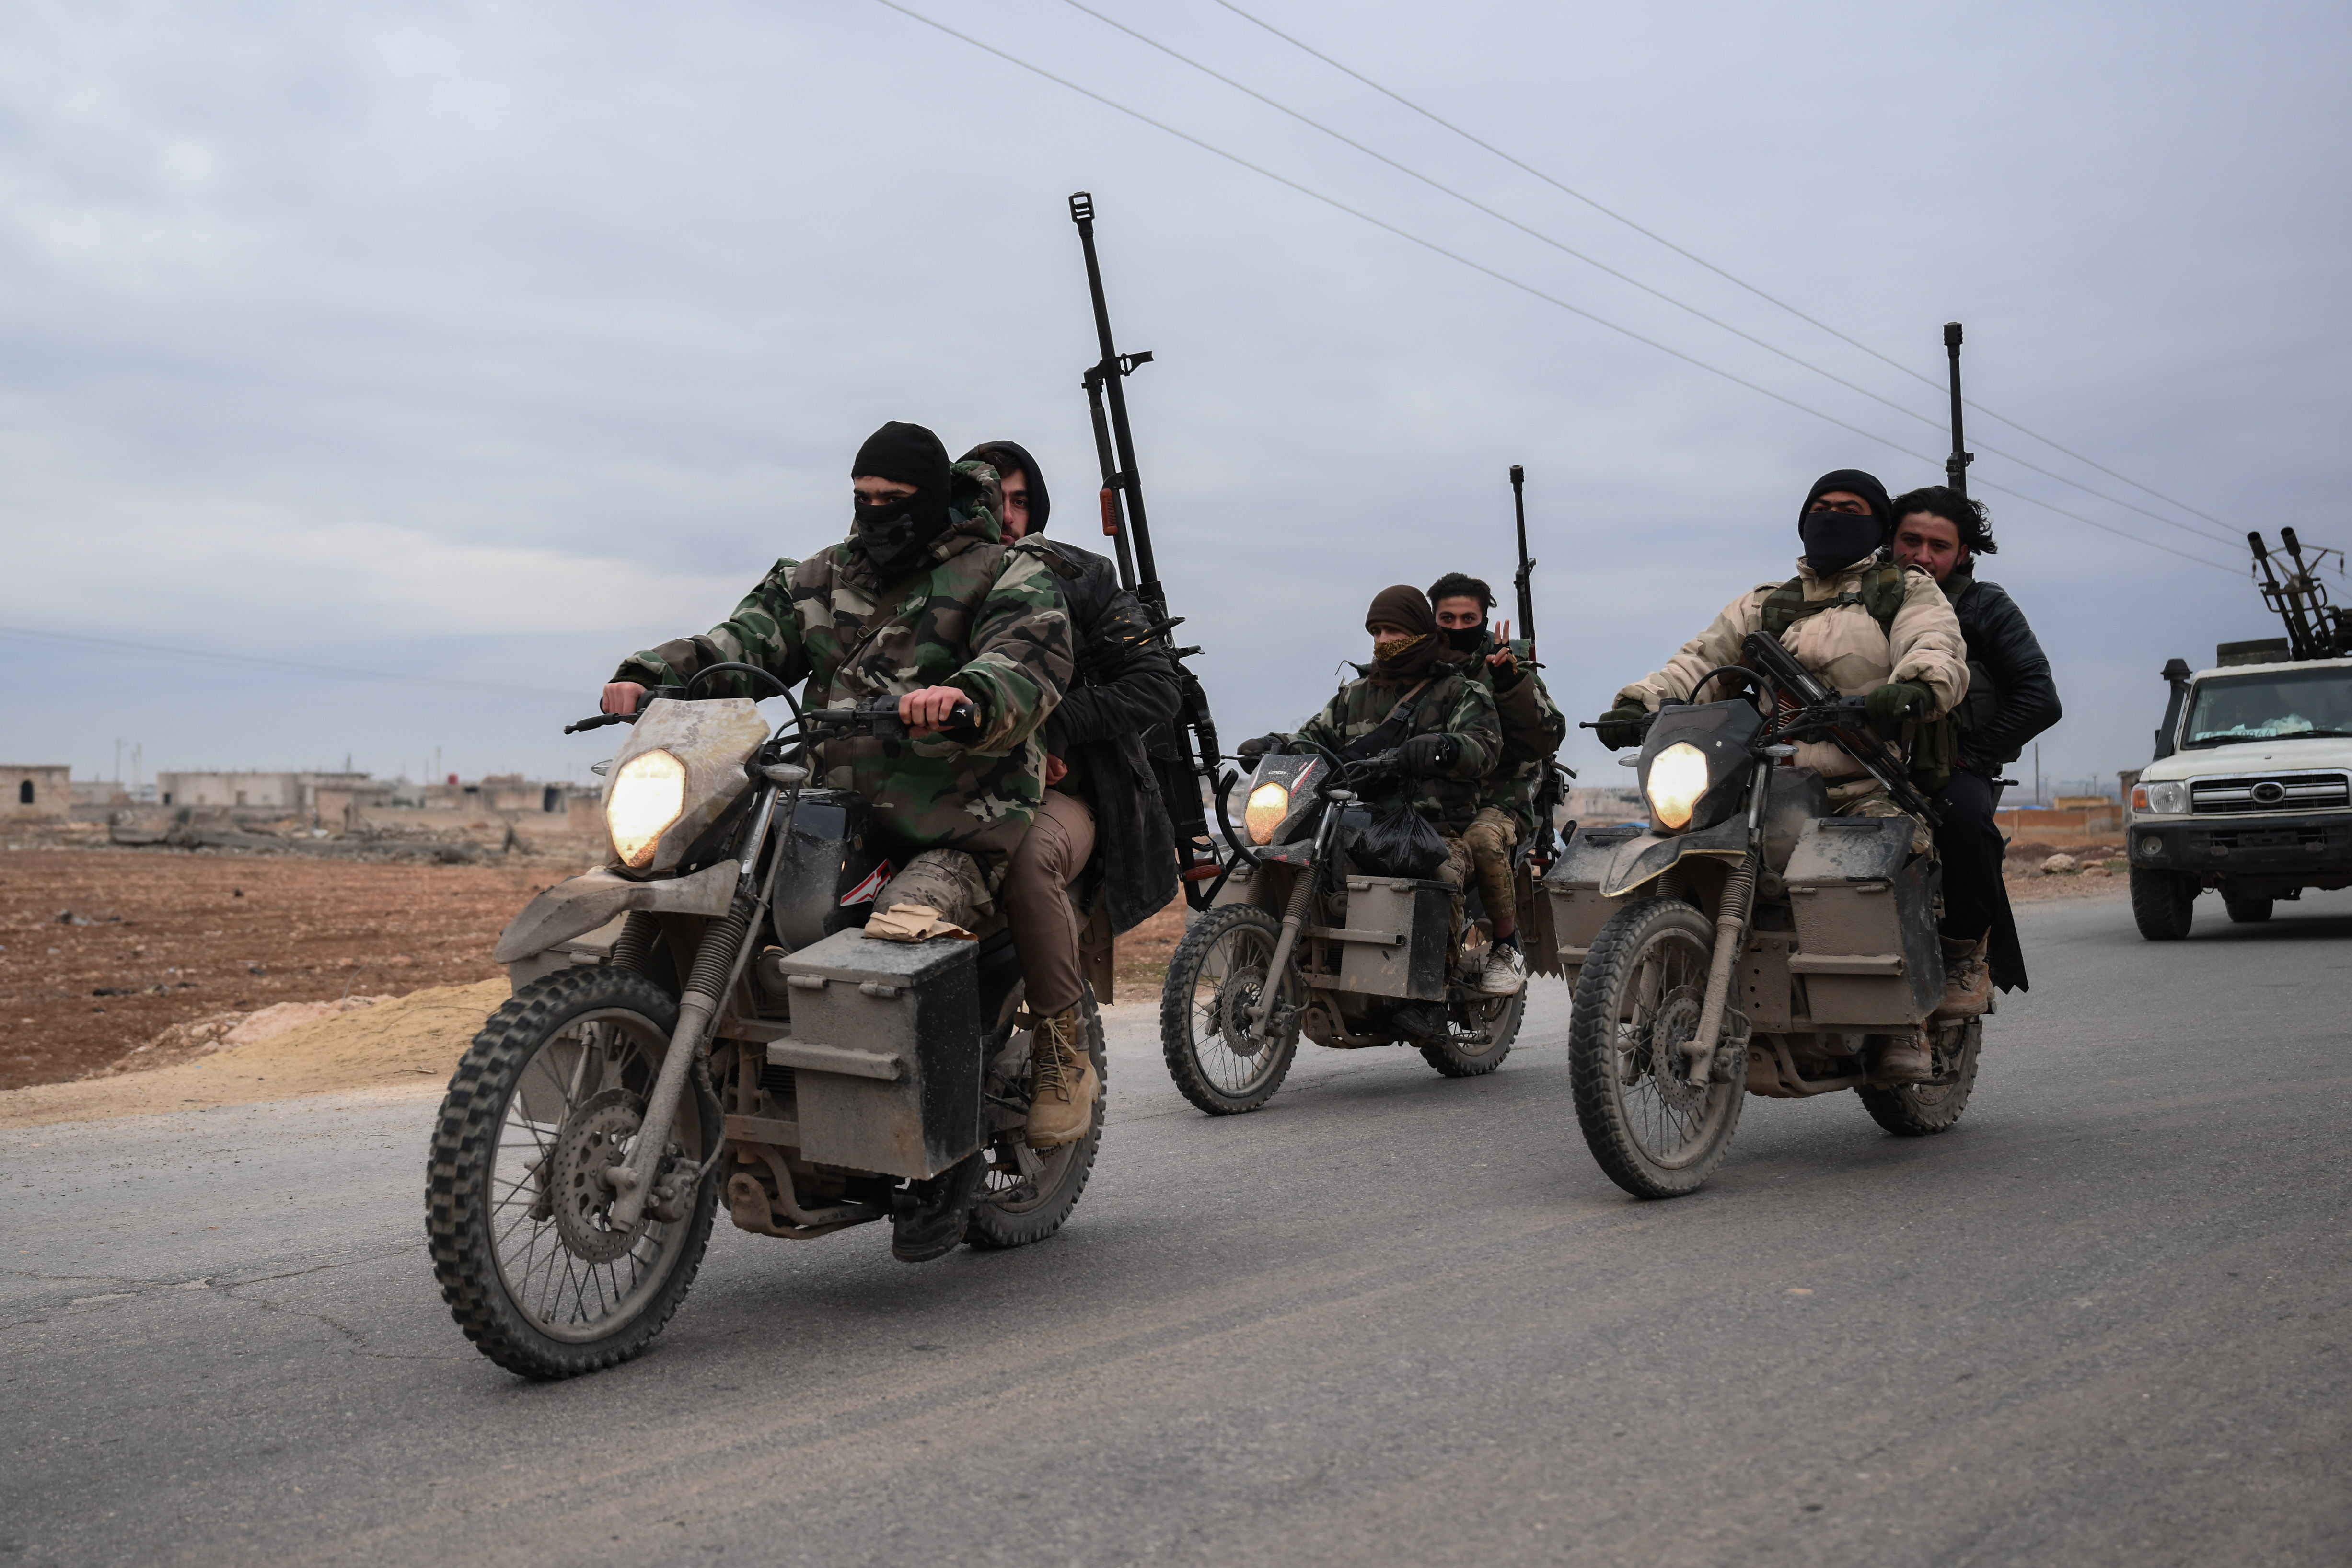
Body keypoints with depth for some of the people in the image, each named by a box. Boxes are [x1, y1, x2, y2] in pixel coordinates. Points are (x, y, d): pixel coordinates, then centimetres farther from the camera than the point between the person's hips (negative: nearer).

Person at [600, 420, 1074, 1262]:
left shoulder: (1009, 576, 2)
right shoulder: (824, 577, 19)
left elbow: (1031, 663, -17)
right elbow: (747, 637, 7)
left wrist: (964, 696, -40)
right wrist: (650, 673, -11)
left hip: (959, 834, -6)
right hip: (836, 817, 6)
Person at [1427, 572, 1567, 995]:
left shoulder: (1506, 662, 7)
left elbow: (1548, 738, -4)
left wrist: (1513, 684, -15)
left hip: (1497, 796, -3)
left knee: (1482, 838, -38)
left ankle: (1509, 948, -16)